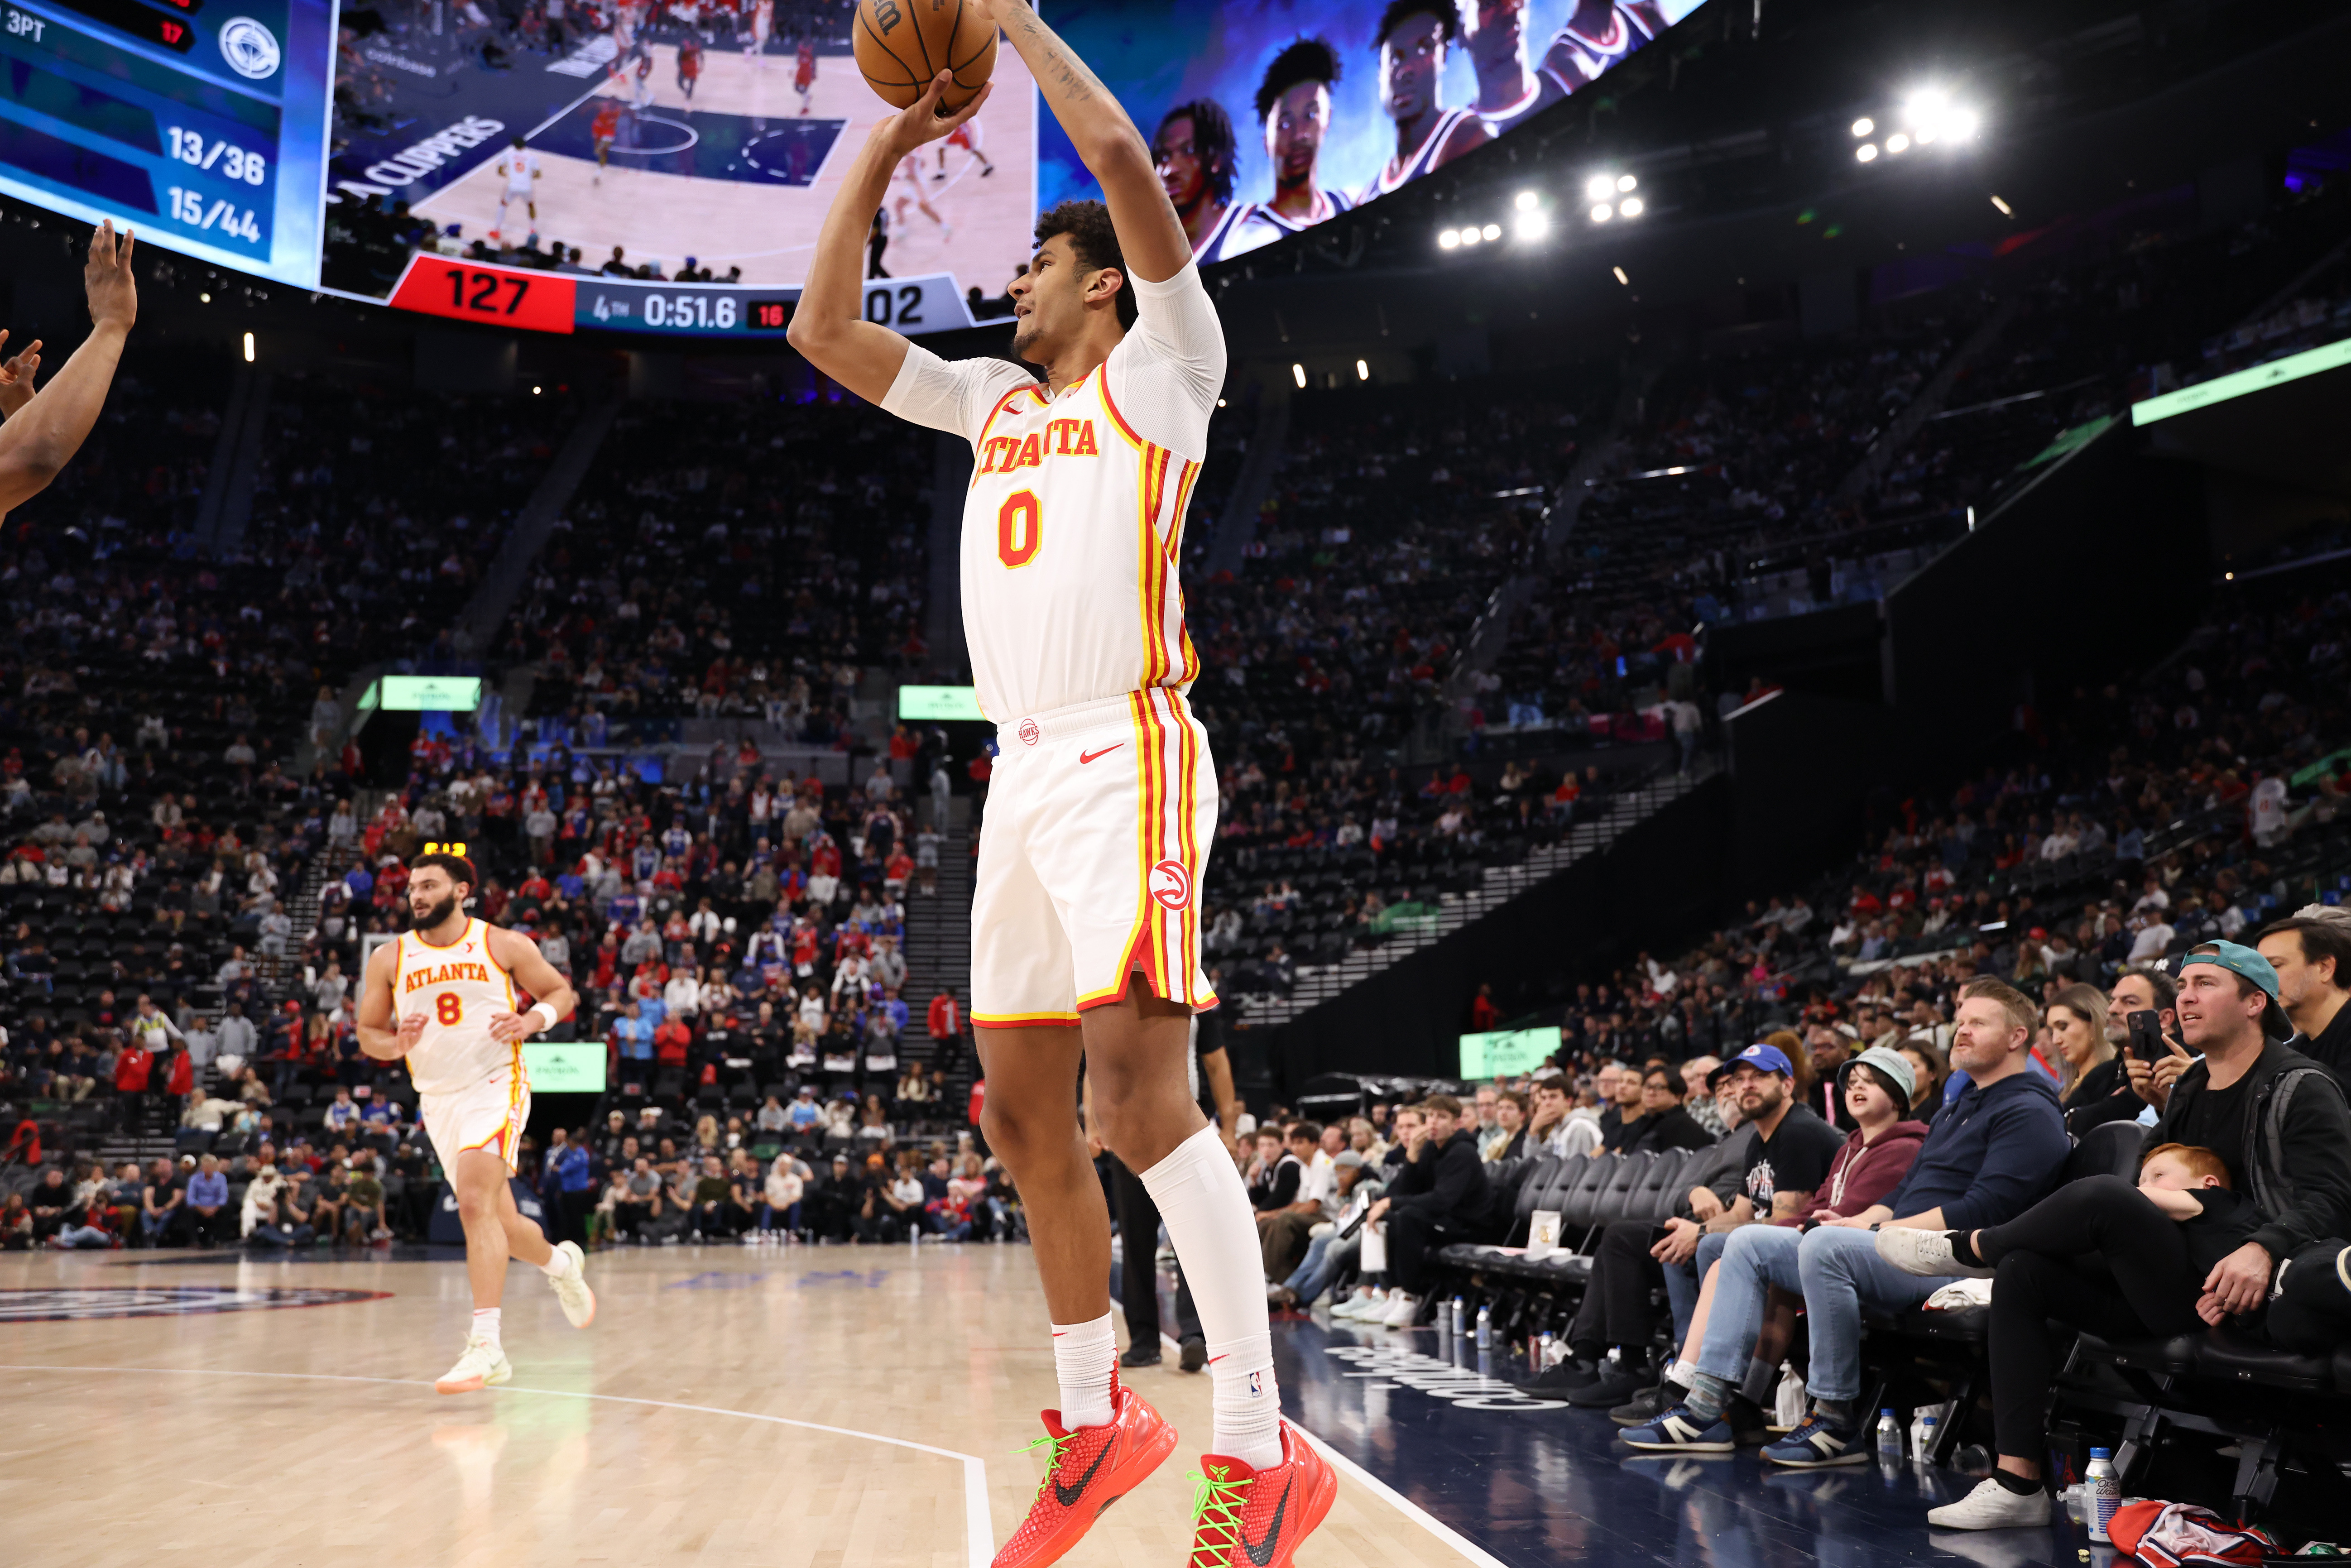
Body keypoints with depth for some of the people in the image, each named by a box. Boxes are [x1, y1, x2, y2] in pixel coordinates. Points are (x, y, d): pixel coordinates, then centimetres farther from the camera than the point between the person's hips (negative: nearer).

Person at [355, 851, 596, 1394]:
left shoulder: (504, 945, -2)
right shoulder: (389, 959, 5)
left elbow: (561, 992, 7)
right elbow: (367, 1033, 10)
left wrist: (534, 1019, -14)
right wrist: (396, 1044, -13)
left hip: (495, 1086, -5)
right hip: (438, 1099, 5)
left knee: (475, 1204, -23)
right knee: (499, 1223, 12)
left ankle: (486, 1344, -23)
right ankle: (561, 1263, 44)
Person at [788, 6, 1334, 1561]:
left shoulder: (1158, 370, 4)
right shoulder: (997, 400, 23)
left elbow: (1126, 162, -9)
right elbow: (825, 331, 22)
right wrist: (884, 146, 21)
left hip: (1126, 759, -8)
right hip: (1022, 771, 8)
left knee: (1138, 1086, -19)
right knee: (1024, 1107, 7)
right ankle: (1098, 1420, 19)